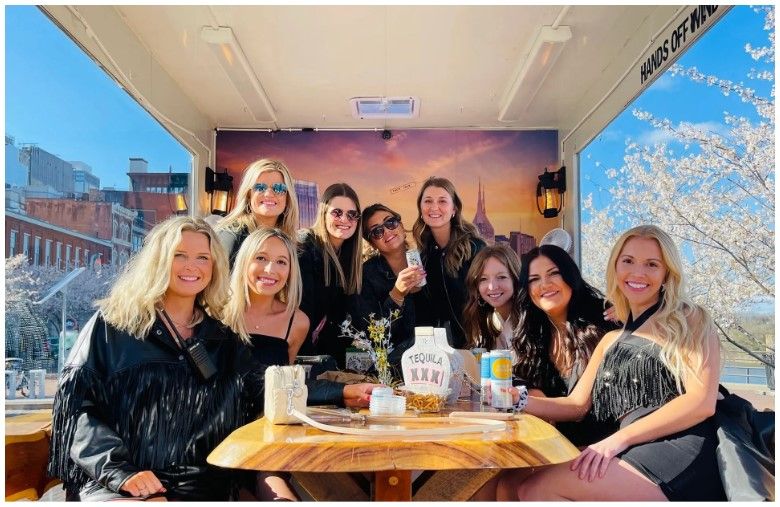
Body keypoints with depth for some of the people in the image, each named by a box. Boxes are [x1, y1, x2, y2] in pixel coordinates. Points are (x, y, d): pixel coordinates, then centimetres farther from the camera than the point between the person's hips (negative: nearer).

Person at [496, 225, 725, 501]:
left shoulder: (690, 321, 6)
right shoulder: (611, 340, 22)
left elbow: (702, 402, -7)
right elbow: (576, 405, 17)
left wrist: (620, 438, -16)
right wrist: (520, 400, -1)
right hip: (632, 457, 5)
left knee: (537, 489, -21)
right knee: (510, 483, -14)